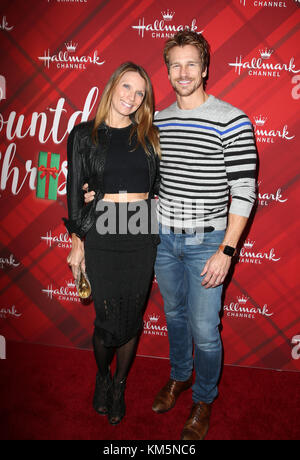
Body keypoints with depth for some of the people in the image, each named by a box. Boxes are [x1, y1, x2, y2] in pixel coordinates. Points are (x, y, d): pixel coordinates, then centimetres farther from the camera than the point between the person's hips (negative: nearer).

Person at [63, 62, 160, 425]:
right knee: (109, 319, 2)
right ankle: (102, 376, 35)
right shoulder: (84, 135, 3)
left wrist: (160, 228, 0)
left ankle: (119, 385, 35)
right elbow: (75, 192, 3)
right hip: (101, 234, -2)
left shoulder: (149, 135, 9)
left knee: (133, 317, 10)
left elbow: (159, 186, 11)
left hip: (142, 234, 2)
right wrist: (77, 243, 1)